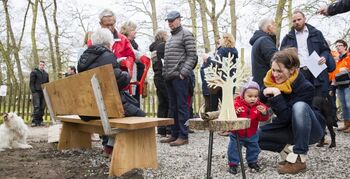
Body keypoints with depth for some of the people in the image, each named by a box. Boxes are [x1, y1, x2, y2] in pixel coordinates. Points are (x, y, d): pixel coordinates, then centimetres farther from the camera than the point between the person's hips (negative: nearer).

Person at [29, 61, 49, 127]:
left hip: (44, 92, 5)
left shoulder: (46, 74, 18)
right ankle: (34, 121, -11)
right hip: (36, 92, -5)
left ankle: (40, 121, 5)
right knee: (36, 107, -12)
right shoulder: (34, 72, 4)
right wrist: (33, 91, -11)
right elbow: (31, 83, -2)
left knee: (42, 107, 1)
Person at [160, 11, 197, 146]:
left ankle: (183, 136, -1)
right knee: (173, 107, 10)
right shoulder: (170, 38, 23)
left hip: (179, 77, -8)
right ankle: (175, 134, 17)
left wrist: (183, 72, -16)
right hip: (169, 77, 8)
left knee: (182, 106, -6)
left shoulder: (186, 34, -1)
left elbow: (192, 56, -9)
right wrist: (165, 73, 13)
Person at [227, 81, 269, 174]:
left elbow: (264, 118, -13)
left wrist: (264, 113, -35)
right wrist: (235, 112, -40)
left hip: (251, 135, 3)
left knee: (254, 148, 17)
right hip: (237, 134, -3)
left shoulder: (259, 106, -9)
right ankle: (233, 164, 17)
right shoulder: (237, 103, -18)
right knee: (234, 149, 0)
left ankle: (252, 161, 40)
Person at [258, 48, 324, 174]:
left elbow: (287, 117, -30)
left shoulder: (306, 87, -26)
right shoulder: (271, 82, -9)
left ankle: (299, 159, -28)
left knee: (299, 106, -37)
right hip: (289, 129, 5)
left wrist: (277, 95, -36)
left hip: (310, 130, -5)